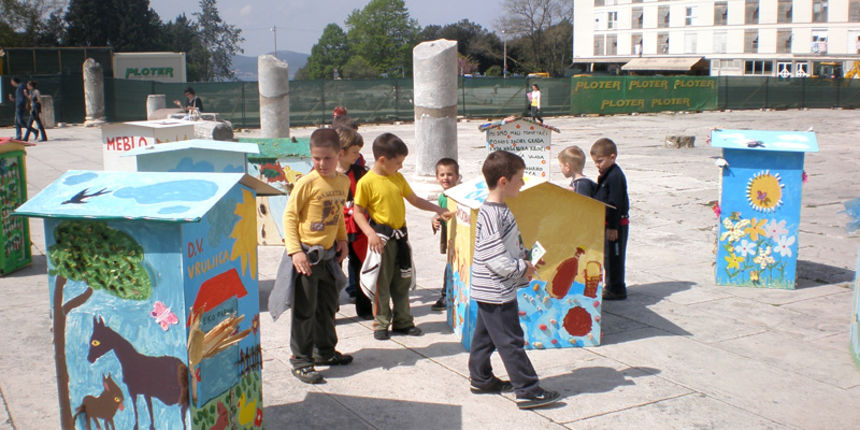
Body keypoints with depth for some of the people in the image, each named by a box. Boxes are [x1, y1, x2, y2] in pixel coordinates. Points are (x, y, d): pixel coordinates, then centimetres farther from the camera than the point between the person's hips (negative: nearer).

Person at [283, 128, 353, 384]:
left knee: (328, 305, 19)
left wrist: (342, 240, 11)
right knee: (305, 310, -2)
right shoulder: (307, 183, -14)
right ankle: (301, 361, 9)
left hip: (329, 254, 7)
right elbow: (289, 216, -12)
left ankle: (325, 351, 36)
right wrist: (295, 251, -19)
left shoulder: (343, 182, 5)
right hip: (306, 254, -7)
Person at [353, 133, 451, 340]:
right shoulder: (366, 182, -12)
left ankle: (403, 321, 23)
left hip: (400, 235, 6)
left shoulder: (398, 179, 8)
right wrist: (370, 233, -21)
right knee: (381, 282, 2)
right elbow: (358, 212, -9)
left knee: (402, 281, 12)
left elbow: (414, 200, 17)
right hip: (381, 238, -6)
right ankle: (381, 324, 15)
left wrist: (438, 210, 12)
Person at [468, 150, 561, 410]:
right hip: (496, 293, -10)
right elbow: (494, 257, -26)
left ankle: (481, 379, 31)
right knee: (511, 342, -3)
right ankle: (528, 390, 3)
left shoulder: (501, 210, 9)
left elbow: (512, 243, 21)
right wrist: (522, 269, -16)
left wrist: (526, 259, 6)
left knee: (485, 337, 19)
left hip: (490, 292, 10)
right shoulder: (491, 215, -23)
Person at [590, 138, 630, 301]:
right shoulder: (605, 175, 12)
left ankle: (616, 289, 6)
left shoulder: (616, 176, -20)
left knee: (613, 256, -3)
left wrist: (613, 227, -22)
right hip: (606, 223, 10)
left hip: (616, 224, -10)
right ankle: (611, 285, 28)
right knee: (607, 255, 17)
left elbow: (615, 204, -22)